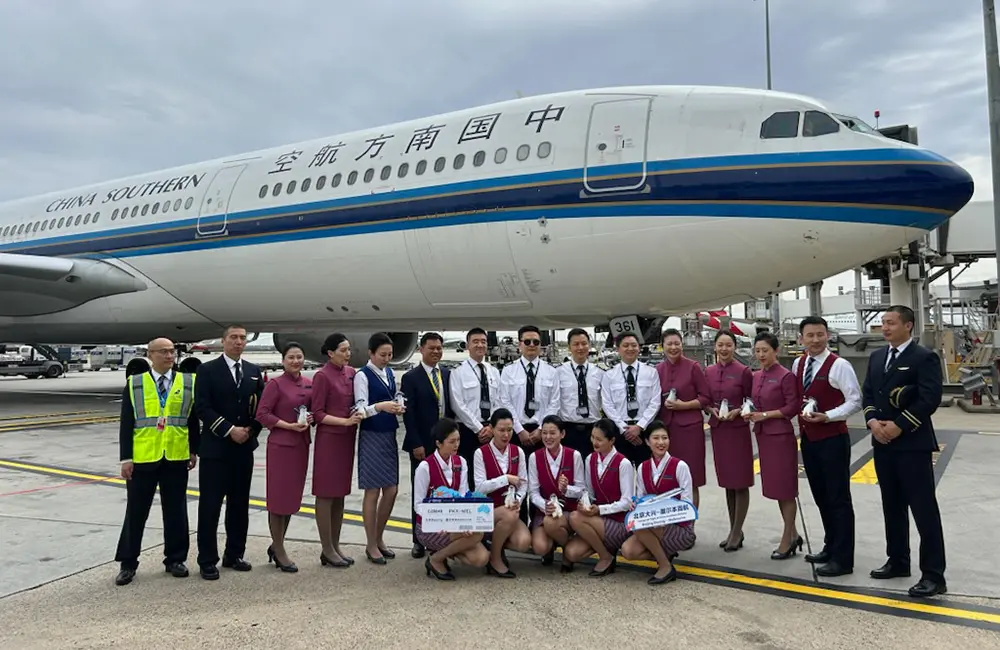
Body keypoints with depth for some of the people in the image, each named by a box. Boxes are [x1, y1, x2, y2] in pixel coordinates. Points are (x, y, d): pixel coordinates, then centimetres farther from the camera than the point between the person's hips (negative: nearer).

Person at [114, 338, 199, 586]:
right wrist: (125, 458, -5)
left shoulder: (189, 383, 4)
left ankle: (175, 559, 22)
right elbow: (126, 423, -1)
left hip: (176, 458, 1)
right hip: (142, 458, -1)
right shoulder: (134, 383, 1)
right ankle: (128, 563, 20)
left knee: (175, 512, 9)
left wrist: (194, 451, 7)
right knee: (136, 512, 8)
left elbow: (193, 420, 9)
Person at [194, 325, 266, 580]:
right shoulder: (208, 370, -4)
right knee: (210, 506, 0)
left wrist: (251, 430, -5)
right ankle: (207, 561, 10)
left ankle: (234, 555, 23)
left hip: (244, 448, 5)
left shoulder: (254, 372, 10)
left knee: (239, 505, 11)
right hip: (215, 447, -4)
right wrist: (229, 430, -17)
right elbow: (202, 407, -11)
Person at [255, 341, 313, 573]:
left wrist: (311, 418, -3)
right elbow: (262, 414, -12)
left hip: (301, 445, 6)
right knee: (278, 497, 2)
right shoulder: (275, 384, -9)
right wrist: (288, 425, -19)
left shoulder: (309, 384, 7)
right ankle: (279, 551, 14)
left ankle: (277, 545, 29)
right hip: (280, 445, -6)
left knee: (293, 497, 13)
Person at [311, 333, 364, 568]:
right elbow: (317, 413, -11)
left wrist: (358, 415, -2)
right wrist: (345, 421, -19)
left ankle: (335, 545, 21)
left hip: (347, 439, 7)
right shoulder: (322, 376, -11)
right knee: (326, 494, 1)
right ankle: (327, 550, 9)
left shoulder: (351, 373, 7)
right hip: (328, 440, -7)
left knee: (340, 493, 12)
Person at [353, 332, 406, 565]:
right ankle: (371, 545, 15)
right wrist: (380, 406, -37)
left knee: (391, 491, 10)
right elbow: (361, 410, -18)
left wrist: (397, 406, -7)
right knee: (372, 491, 1)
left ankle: (379, 539, 27)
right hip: (371, 437, -7)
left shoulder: (390, 373, 9)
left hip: (390, 435, 7)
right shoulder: (362, 376, -12)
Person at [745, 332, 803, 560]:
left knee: (785, 488, 1)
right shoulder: (756, 376, 9)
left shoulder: (786, 376, -12)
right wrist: (751, 414, -2)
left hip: (781, 436, -8)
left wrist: (765, 415, -18)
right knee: (774, 487, 13)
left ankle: (787, 540, 13)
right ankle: (793, 534, 27)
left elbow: (793, 407, -14)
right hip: (763, 435, 8)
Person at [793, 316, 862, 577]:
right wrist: (801, 424, 5)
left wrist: (826, 416, -22)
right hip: (807, 438, 7)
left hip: (833, 439, -7)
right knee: (821, 497, 17)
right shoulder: (797, 364, 8)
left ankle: (843, 559, 8)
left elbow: (855, 401, -14)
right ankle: (830, 547, 32)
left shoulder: (839, 365, -13)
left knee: (838, 498, 0)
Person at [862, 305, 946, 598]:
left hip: (913, 444, -7)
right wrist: (873, 421, -5)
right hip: (883, 443, 7)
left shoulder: (925, 357, -9)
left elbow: (930, 399, -16)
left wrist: (898, 426, -18)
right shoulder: (876, 357, 13)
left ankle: (933, 575, 4)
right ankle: (897, 561, 28)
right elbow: (867, 394, 12)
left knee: (924, 510, -3)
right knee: (892, 506, 15)